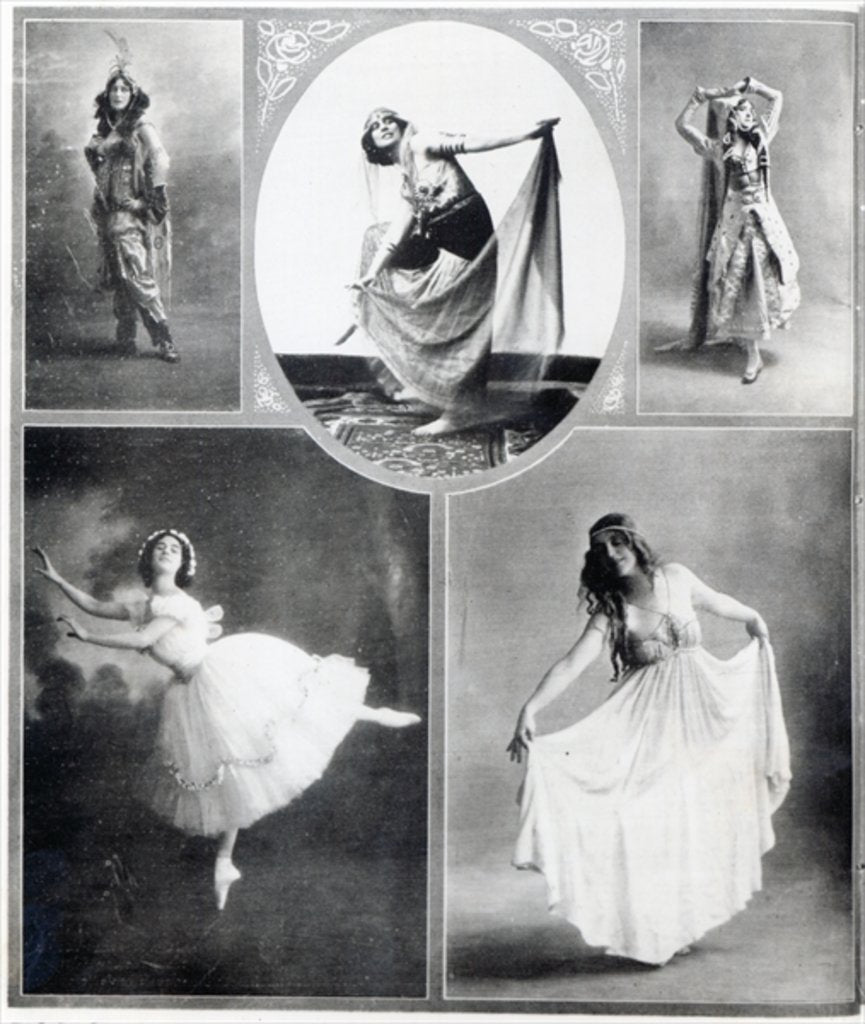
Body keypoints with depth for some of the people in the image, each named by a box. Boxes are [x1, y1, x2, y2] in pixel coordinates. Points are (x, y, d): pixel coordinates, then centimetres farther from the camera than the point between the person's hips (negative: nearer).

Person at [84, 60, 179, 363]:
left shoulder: (141, 127, -3)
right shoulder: (104, 128, 14)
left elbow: (159, 161, -12)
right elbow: (93, 156, 30)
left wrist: (154, 202, -16)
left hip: (132, 210, -6)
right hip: (107, 210, 6)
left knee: (136, 275, -14)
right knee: (116, 276, 6)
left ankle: (163, 337, -9)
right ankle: (125, 338, 13)